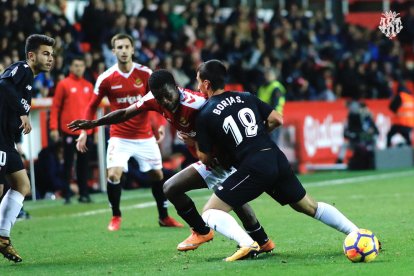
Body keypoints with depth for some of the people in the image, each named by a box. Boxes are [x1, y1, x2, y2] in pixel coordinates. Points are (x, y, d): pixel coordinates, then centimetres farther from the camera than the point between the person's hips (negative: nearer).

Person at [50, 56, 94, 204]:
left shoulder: (89, 86, 12)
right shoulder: (63, 84, 0)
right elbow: (55, 106, -2)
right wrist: (54, 127, -8)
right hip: (69, 131, -4)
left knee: (84, 163, 6)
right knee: (68, 163, -1)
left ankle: (84, 193, 12)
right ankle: (66, 194, 3)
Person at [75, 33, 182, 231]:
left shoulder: (145, 73, -6)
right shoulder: (106, 78, -7)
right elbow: (92, 105, 3)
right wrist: (84, 131, -4)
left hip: (145, 136, 2)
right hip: (119, 137, -2)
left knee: (157, 175, 7)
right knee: (113, 175, -17)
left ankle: (164, 217, 26)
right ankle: (116, 217, 4)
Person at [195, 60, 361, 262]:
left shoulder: (205, 116, 3)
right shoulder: (246, 98, 16)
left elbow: (205, 158, 6)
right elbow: (277, 120, 17)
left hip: (253, 167, -6)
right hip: (277, 159, 6)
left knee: (210, 213, 0)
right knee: (309, 206, 23)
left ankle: (247, 244, -24)